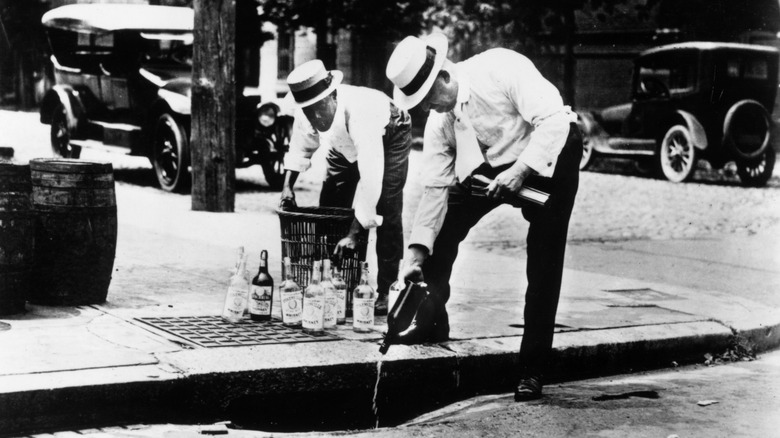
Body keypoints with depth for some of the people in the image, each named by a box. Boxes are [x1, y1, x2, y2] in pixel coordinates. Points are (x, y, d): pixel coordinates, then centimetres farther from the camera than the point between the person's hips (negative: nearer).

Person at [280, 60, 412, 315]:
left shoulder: (359, 113, -46)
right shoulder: (305, 113, -27)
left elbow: (370, 177, -49)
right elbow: (301, 148, -2)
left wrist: (354, 234, -50)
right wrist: (287, 185, -17)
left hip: (388, 138, -6)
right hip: (345, 146, 6)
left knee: (387, 213, -18)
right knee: (330, 210, 1)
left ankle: (386, 292, -10)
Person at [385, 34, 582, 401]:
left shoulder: (502, 69, -29)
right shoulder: (439, 121, -10)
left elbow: (553, 120, -32)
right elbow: (436, 188, -7)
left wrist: (520, 171, -39)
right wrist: (417, 253, -12)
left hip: (549, 155, -6)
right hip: (489, 164, 6)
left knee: (543, 263, -10)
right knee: (441, 233, -2)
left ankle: (532, 370, -1)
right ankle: (430, 331, 17)